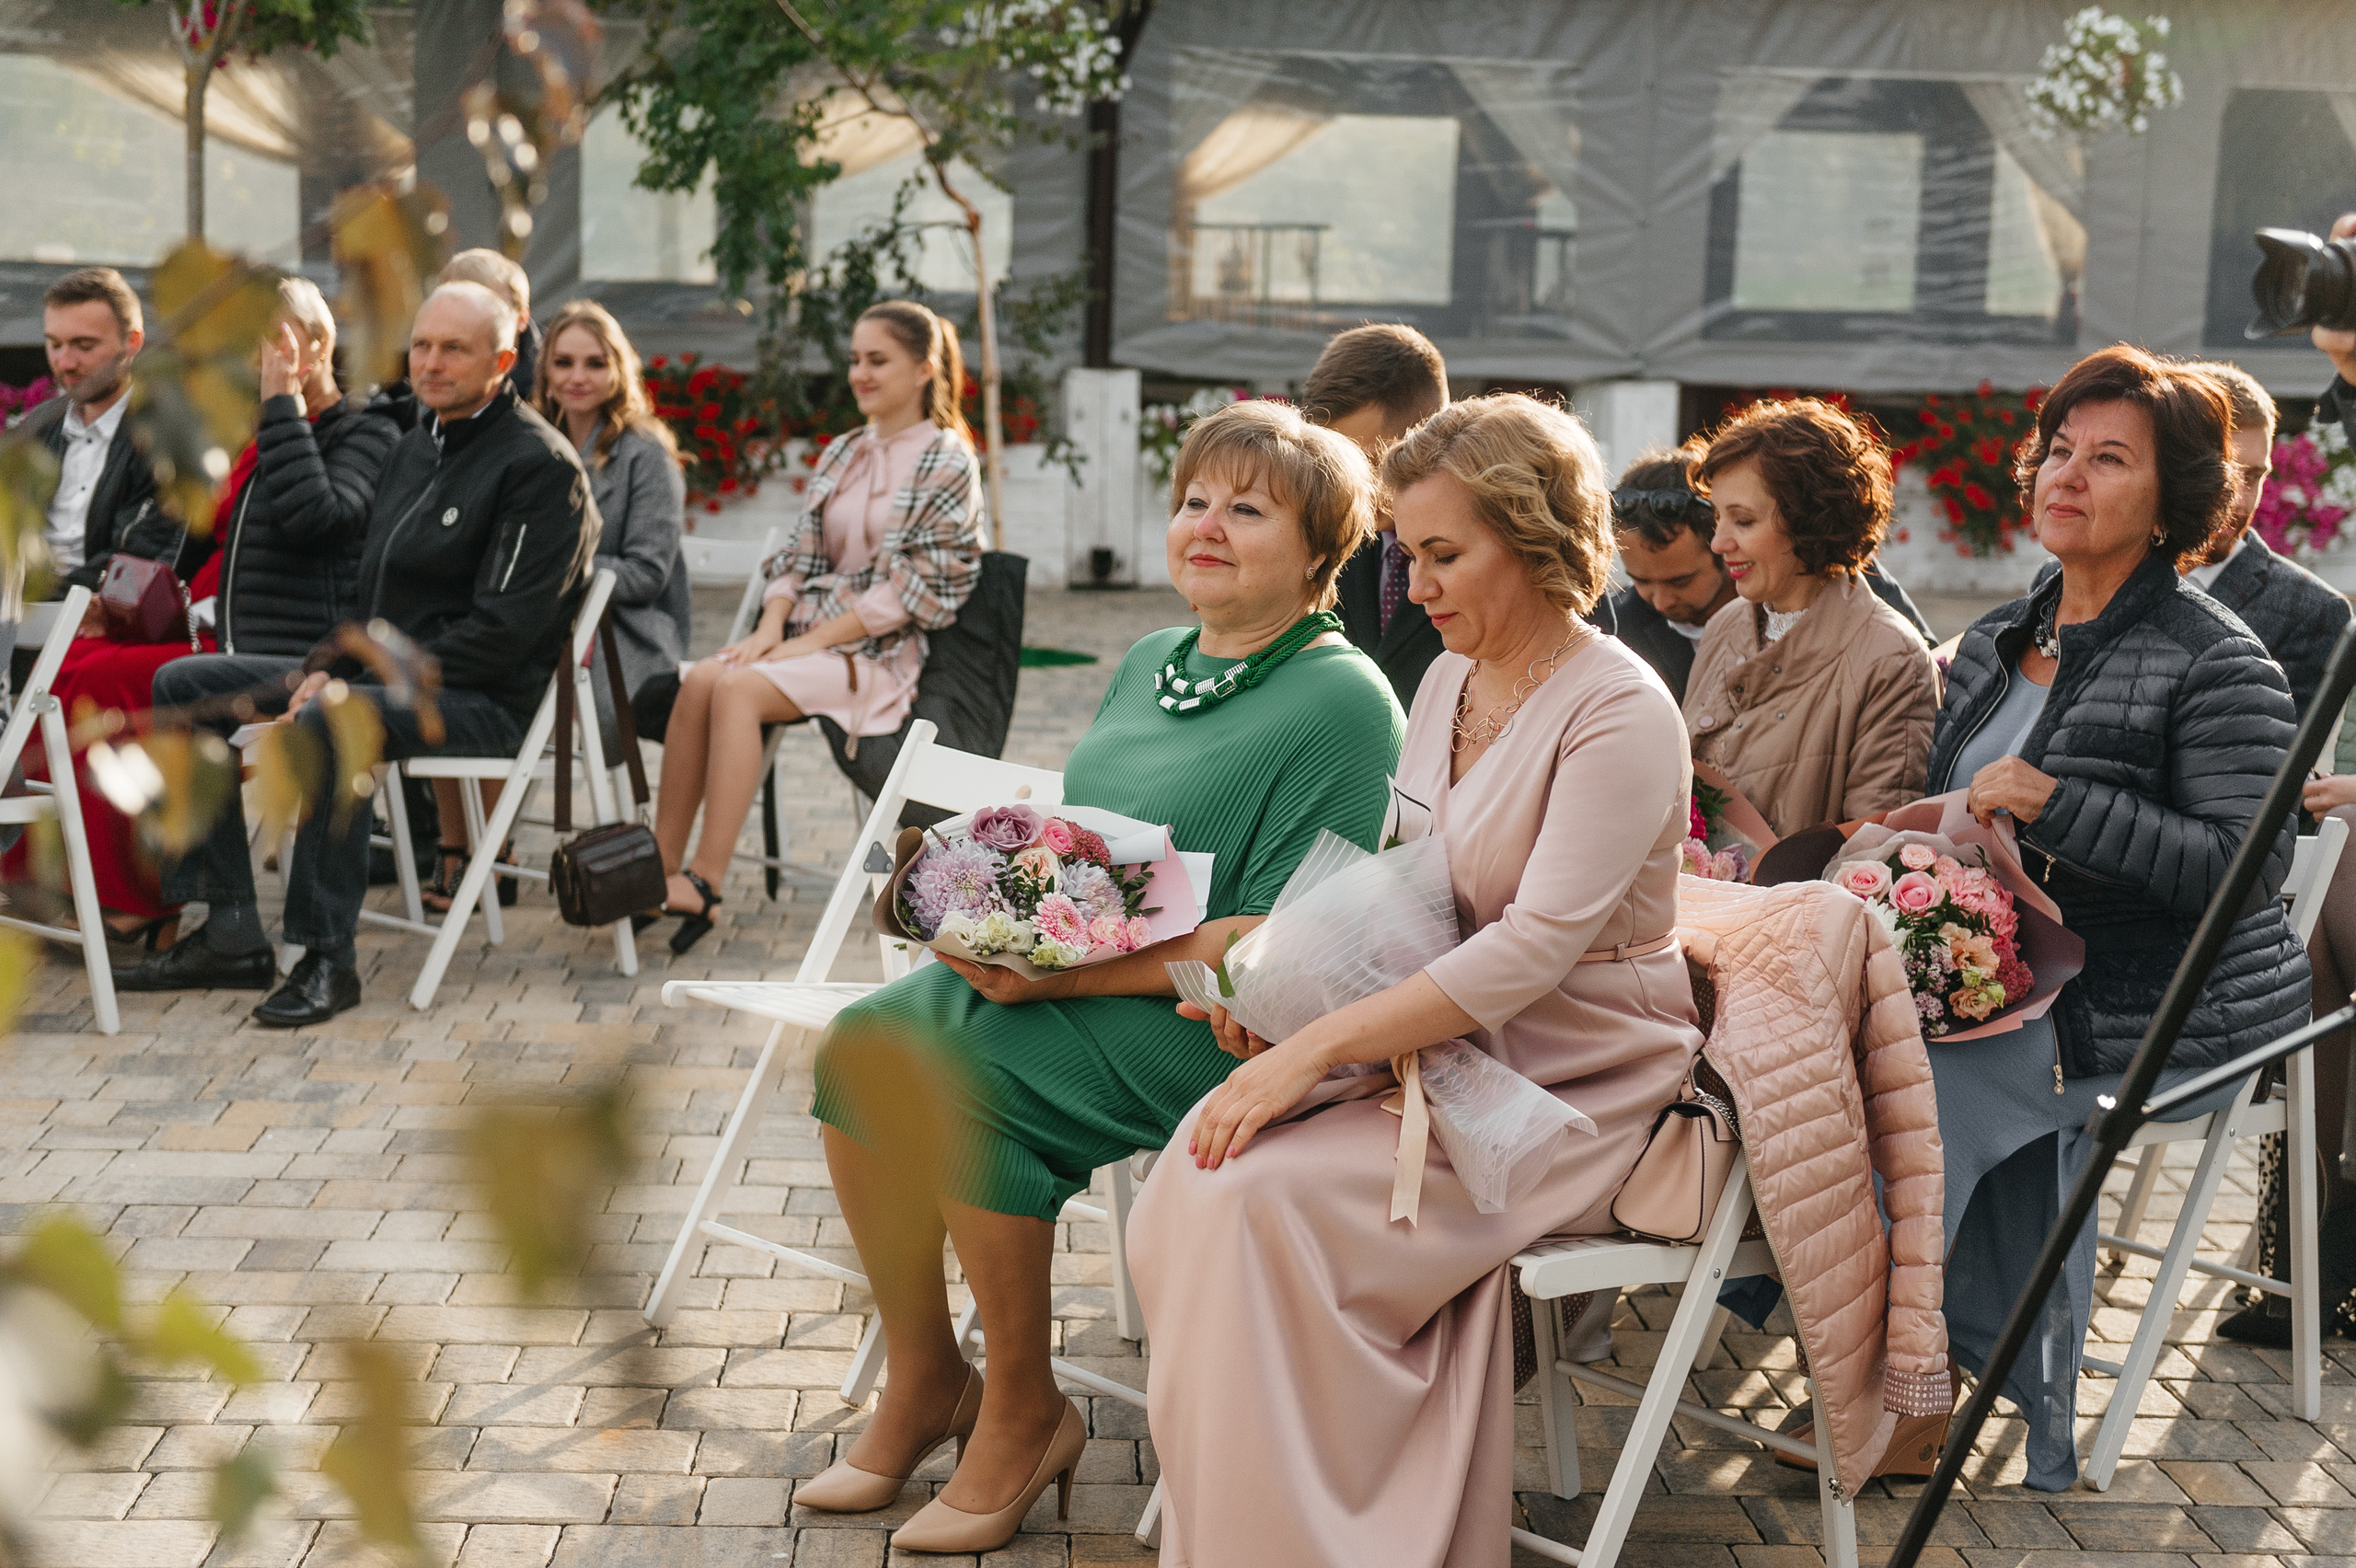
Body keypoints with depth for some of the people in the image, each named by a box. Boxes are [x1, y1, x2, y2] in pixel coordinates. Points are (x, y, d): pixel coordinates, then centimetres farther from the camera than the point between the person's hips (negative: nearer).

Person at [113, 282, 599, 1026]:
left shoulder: (541, 466, -12)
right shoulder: (416, 446, 17)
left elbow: (502, 631, -20)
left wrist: (357, 683, -20)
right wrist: (329, 666, 0)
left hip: (484, 699, -10)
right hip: (383, 670, 10)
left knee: (329, 723, -38)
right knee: (184, 687, 3)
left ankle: (328, 955, -25)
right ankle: (231, 936, -2)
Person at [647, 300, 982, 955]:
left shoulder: (948, 465, -2)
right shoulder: (840, 456, 18)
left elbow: (914, 589, -10)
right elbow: (800, 556, 17)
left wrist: (812, 640, -13)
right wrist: (772, 624, -4)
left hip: (880, 653, -6)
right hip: (806, 633, 6)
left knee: (737, 689, -31)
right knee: (698, 681, -24)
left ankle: (705, 881, -33)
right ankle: (661, 866, -27)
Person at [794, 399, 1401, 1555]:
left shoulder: (1342, 703, -11)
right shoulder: (1152, 664, 16)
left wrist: (1068, 976, -23)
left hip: (1197, 1017, -8)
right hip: (1056, 971, 8)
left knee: (959, 1076, -27)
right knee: (862, 1045, -14)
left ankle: (1026, 1416, -7)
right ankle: (923, 1382, 3)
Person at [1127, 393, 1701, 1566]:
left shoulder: (1620, 712, -15)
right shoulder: (1446, 683, 11)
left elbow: (1535, 948, -24)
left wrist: (1316, 1048, -27)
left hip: (1573, 1089, -7)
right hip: (1446, 1047, 7)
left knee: (1268, 1194, -26)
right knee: (1203, 1157, -19)